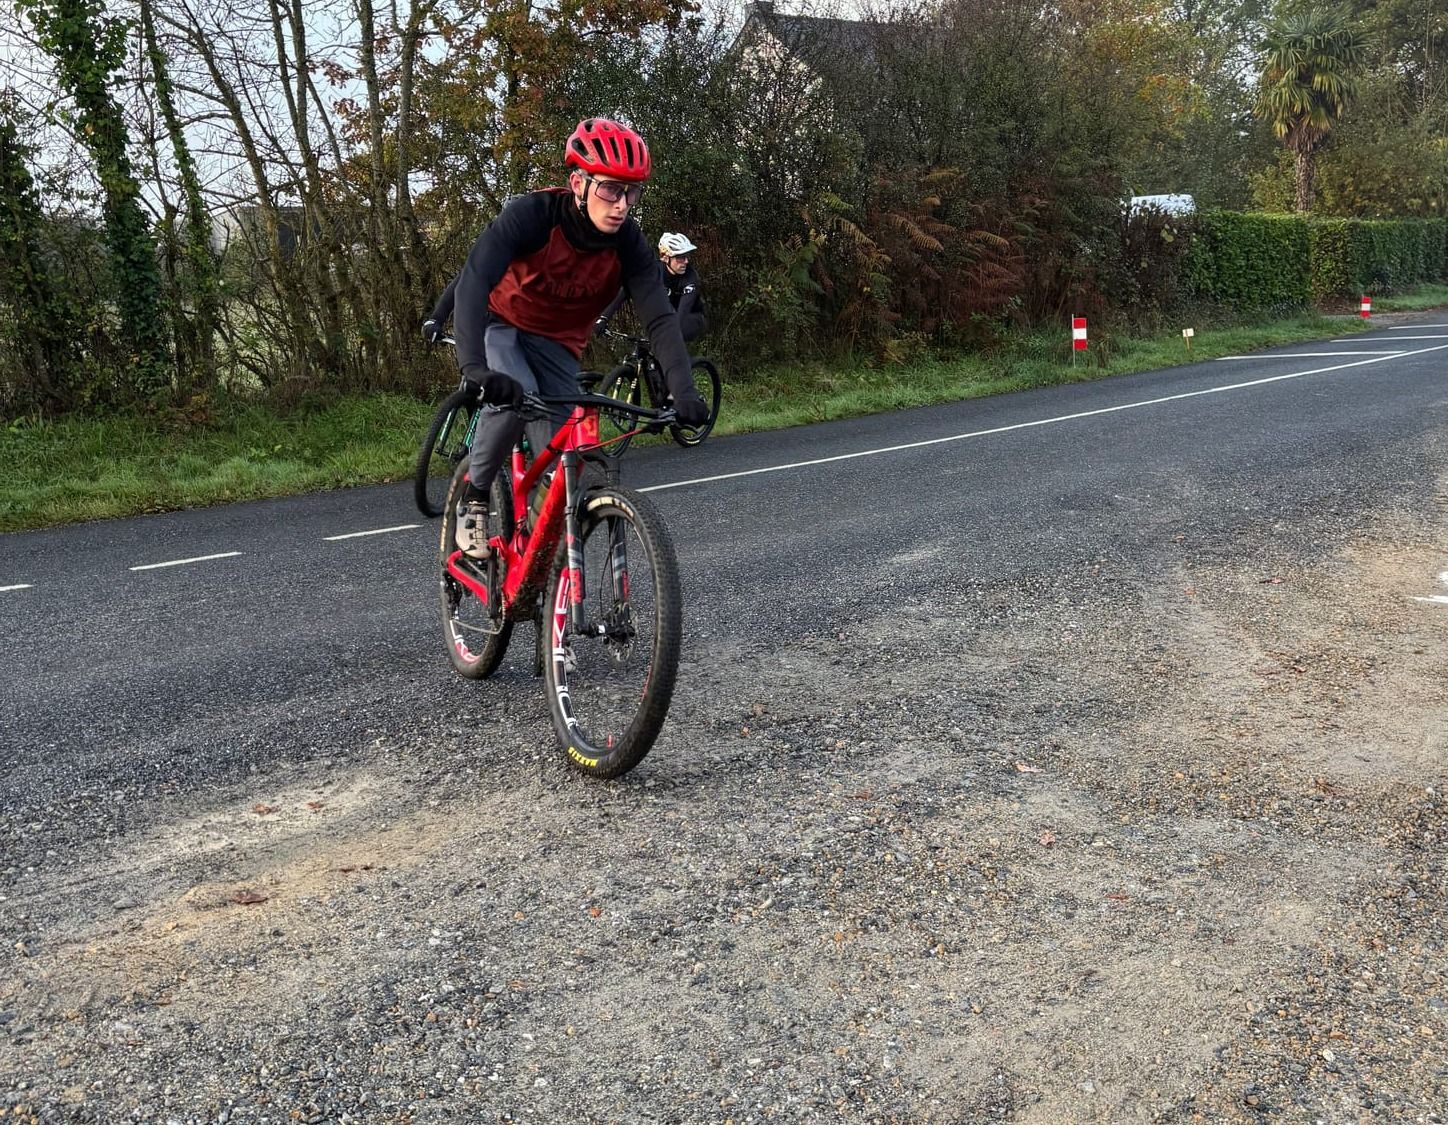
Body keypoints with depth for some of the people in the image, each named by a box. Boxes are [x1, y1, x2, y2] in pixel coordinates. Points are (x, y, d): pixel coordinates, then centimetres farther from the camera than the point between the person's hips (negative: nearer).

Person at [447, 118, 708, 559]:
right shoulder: (532, 214, -31)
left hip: (557, 343, 3)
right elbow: (472, 282, -41)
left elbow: (660, 318, -25)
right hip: (501, 326, -3)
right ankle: (473, 497, -11)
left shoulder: (628, 242, -21)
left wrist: (683, 390, -42)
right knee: (516, 396, -34)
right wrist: (474, 367, -56)